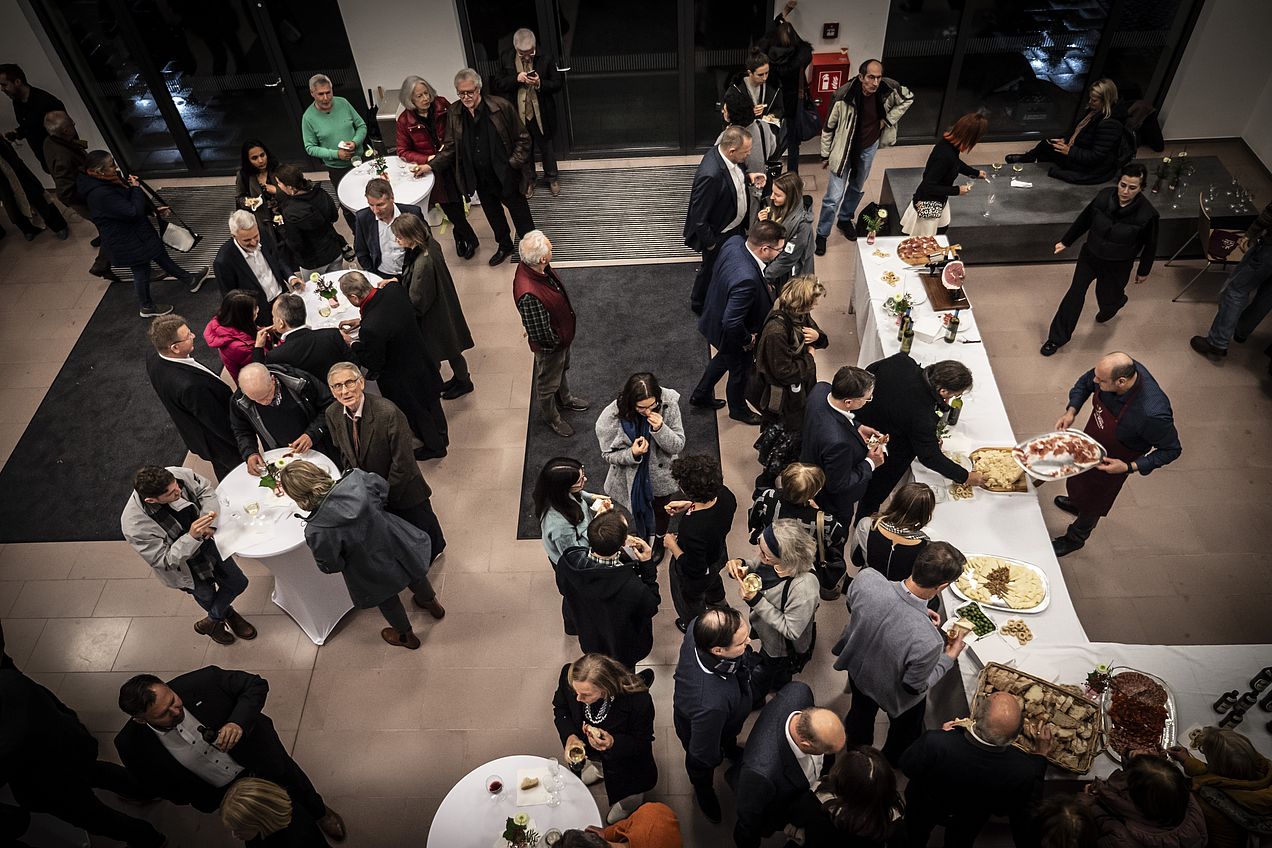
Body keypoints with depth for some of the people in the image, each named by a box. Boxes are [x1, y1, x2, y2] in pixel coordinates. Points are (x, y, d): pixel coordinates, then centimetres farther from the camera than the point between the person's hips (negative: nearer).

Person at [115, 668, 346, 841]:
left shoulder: (203, 681, -33)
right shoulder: (130, 745, -26)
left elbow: (257, 685, -20)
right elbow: (156, 786, -8)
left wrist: (238, 722, -37)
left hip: (261, 760, 0)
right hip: (220, 793, 1)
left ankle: (320, 813, 59)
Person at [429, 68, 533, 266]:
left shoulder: (502, 107, -17)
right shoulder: (454, 114, -5)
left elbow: (522, 138, -8)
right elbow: (450, 147, 2)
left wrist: (514, 162, -16)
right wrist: (430, 166, -10)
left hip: (507, 176, -4)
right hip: (480, 180, 5)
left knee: (520, 214, 10)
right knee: (493, 214, 23)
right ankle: (504, 246, 47)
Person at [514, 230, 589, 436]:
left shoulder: (537, 268, -19)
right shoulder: (529, 295, -46)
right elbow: (541, 333, -32)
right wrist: (555, 341, -11)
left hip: (562, 336, 8)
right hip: (550, 346, -8)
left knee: (562, 368, 34)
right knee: (548, 382, 22)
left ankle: (564, 398, 63)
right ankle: (550, 416, 49)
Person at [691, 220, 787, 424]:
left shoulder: (735, 242, -19)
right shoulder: (746, 280, -44)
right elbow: (732, 324, -38)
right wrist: (747, 340, -18)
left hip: (717, 315, 8)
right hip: (731, 334, -8)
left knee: (724, 358, 35)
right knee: (740, 372, 23)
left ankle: (701, 395, 56)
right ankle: (738, 409, 52)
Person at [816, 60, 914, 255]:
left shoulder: (889, 89, -19)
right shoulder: (843, 96, -28)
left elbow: (908, 98, 4)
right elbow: (829, 127, -14)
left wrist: (888, 119, -5)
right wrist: (826, 155, -5)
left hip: (869, 147, 4)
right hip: (843, 149, -4)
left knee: (857, 188, 24)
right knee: (834, 196, -4)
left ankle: (845, 219, 48)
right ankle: (822, 235, 14)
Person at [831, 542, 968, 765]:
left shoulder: (866, 578, -37)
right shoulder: (928, 642, -46)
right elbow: (914, 686, -25)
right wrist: (949, 657, -10)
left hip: (857, 667, 4)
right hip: (895, 695, -4)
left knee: (861, 713, 37)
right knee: (904, 731, 34)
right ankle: (893, 762, 65)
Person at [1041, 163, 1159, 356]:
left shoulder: (1146, 214, -25)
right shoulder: (1104, 196, -19)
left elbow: (1150, 245, -8)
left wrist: (1144, 271, 4)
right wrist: (1065, 241, 10)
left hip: (1118, 266, -1)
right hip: (1090, 255, 2)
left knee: (1107, 297, 20)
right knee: (1074, 294, 3)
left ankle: (1118, 301, 61)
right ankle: (1057, 338, 16)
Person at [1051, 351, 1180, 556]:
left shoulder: (1152, 414, -45)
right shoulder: (1116, 369, -29)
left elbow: (1171, 450, -25)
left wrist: (1130, 468, -29)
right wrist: (1071, 411, -19)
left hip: (1112, 462, -5)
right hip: (1092, 439, 5)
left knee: (1094, 500, 22)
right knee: (1079, 474, 34)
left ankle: (1075, 538, 52)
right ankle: (1077, 503, 68)